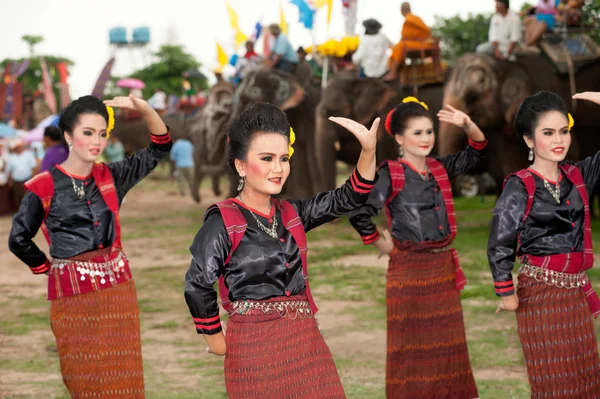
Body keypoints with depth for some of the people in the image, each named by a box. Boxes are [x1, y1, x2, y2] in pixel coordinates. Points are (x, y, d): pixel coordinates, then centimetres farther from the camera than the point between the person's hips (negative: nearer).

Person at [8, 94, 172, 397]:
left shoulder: (111, 177, 4)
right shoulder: (44, 187, -7)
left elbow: (159, 148, 4)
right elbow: (18, 239, 2)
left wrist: (143, 109, -10)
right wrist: (48, 268, 6)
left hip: (117, 286, 4)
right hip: (72, 293, -4)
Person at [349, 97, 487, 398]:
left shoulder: (440, 169, 7)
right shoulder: (391, 175, -13)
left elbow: (476, 153, 13)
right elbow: (358, 213, -19)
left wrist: (468, 126, -5)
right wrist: (380, 243, -7)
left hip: (443, 267, 6)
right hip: (409, 270, -6)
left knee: (445, 344, 12)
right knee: (412, 345, 0)